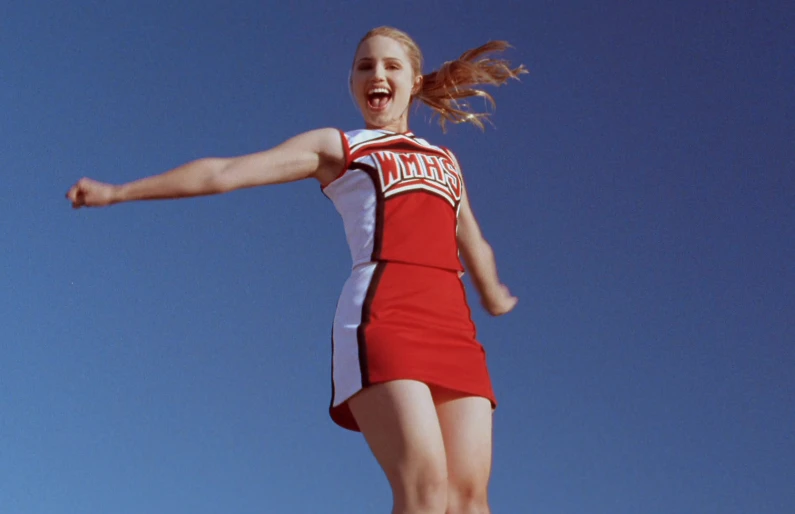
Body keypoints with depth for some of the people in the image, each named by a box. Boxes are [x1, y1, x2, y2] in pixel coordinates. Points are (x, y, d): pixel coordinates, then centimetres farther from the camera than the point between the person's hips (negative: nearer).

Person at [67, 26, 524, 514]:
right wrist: (120, 191, 9)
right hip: (380, 318, -4)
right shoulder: (335, 146, 17)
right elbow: (225, 171, 11)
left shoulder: (445, 160, 29)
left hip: (453, 327, 5)